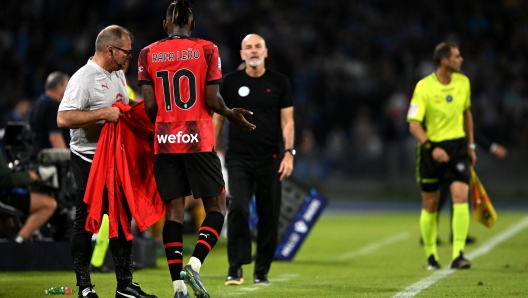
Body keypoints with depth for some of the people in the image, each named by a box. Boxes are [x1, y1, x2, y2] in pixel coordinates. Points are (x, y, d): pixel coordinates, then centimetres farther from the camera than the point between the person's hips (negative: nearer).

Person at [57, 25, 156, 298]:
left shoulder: (118, 75, 11)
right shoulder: (84, 78, -17)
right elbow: (64, 119, -25)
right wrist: (104, 114, -27)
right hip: (88, 160, -8)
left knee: (122, 218, 11)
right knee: (86, 222, -1)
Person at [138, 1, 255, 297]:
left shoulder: (148, 54, 4)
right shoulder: (206, 50, -3)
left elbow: (150, 106, 1)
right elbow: (212, 100, -6)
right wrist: (231, 114, 14)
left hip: (165, 142, 3)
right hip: (198, 140, -3)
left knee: (174, 209, 6)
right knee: (216, 205, 8)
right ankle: (195, 264, -13)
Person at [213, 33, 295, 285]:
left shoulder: (279, 82, 4)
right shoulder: (231, 81, 4)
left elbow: (287, 120, 3)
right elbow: (218, 117, 10)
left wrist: (288, 153, -6)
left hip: (270, 159, 1)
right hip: (238, 158, -1)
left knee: (268, 215, 2)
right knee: (238, 208, -15)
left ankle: (262, 271, 12)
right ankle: (235, 268, -10)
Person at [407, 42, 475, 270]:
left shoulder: (463, 82, 3)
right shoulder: (424, 87, -12)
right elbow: (414, 124, -15)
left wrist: (470, 146, 18)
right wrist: (432, 148, -26)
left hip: (457, 145, 3)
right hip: (432, 148, -3)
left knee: (461, 196, -15)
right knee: (430, 205, 6)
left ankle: (458, 255, -17)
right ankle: (431, 255, 23)